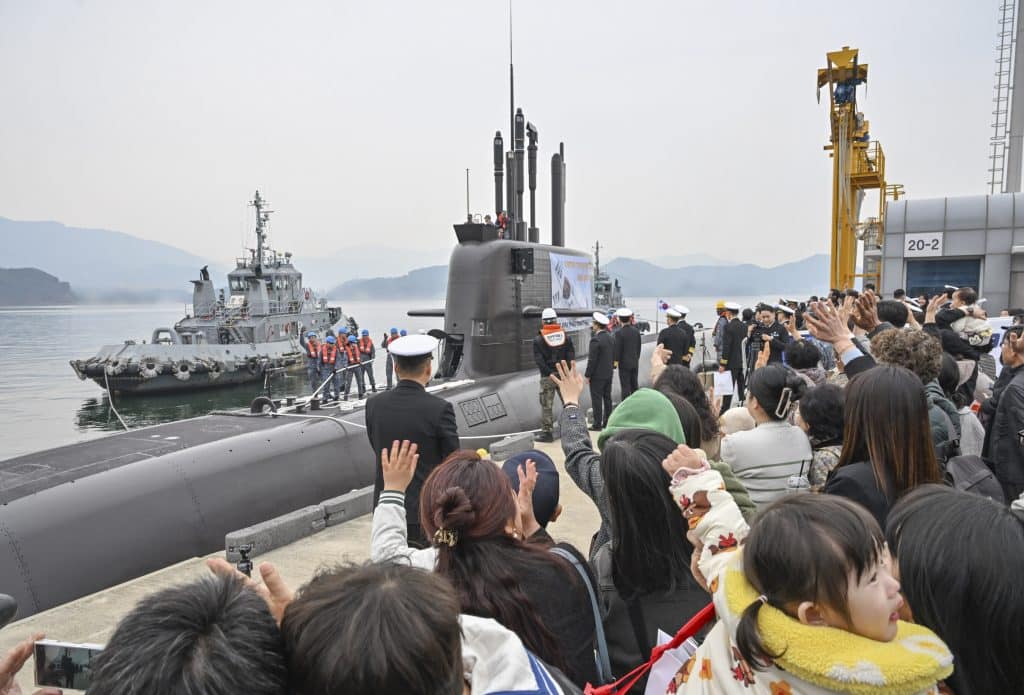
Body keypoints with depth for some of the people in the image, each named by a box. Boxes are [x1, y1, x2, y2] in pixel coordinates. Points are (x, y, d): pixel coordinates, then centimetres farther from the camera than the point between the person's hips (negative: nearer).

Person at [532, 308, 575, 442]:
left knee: (546, 405, 3)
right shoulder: (565, 336, 5)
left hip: (547, 376, -3)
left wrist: (549, 373, -12)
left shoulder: (538, 339, -3)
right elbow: (571, 356, 0)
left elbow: (538, 359, -11)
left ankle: (547, 432, 4)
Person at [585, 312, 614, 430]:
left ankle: (597, 424, 2)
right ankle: (607, 422, 20)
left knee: (597, 399, -1)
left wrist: (588, 375, -11)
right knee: (607, 398, 14)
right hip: (609, 373, 8)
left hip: (597, 375, -8)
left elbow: (592, 360, -19)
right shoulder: (610, 337, 6)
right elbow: (613, 356, 12)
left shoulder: (595, 340, -19)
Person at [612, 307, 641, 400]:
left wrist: (615, 361, -2)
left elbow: (617, 349, -13)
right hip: (635, 363, 6)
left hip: (624, 364, -6)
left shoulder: (619, 333, -16)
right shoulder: (636, 331, 1)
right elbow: (639, 346, 9)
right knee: (634, 385, 15)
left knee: (625, 387, -1)